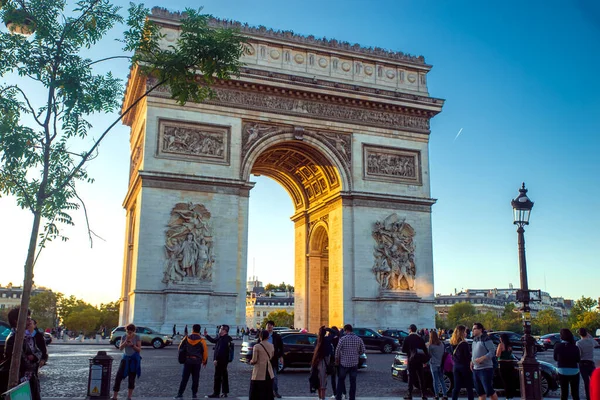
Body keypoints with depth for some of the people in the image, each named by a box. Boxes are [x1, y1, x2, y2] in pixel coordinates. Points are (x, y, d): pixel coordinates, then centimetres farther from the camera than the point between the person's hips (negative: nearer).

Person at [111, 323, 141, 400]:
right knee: (118, 376, -5)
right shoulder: (124, 337, 1)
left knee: (131, 379, 2)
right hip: (126, 358, 3)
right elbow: (120, 348, -4)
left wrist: (132, 345, -24)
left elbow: (139, 349, -9)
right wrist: (126, 341, -20)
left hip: (134, 359, -3)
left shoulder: (137, 337, -7)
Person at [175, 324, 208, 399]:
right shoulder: (201, 341, -7)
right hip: (197, 362, -1)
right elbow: (205, 352, -4)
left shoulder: (186, 339, -1)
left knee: (184, 378, 6)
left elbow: (180, 348, 8)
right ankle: (194, 394, 9)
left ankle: (180, 393, 3)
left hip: (187, 361, 1)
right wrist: (204, 361, 10)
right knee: (195, 379, 7)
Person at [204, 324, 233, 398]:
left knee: (217, 377, -4)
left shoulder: (224, 339, -21)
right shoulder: (221, 338, 11)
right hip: (223, 361, 10)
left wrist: (216, 359, -23)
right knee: (224, 376, 14)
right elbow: (213, 340, 26)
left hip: (220, 361, -10)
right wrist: (206, 335, 22)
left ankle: (216, 393, 1)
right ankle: (224, 392, 22)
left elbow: (220, 350, -25)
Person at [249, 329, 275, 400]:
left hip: (259, 373, -5)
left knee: (256, 394, 2)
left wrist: (251, 362, 7)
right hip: (269, 373, 5)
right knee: (268, 394, 13)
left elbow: (254, 360, -14)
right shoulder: (271, 346, 3)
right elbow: (272, 357, 7)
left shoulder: (256, 346, -11)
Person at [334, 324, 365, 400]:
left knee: (341, 380, 12)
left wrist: (337, 360, 6)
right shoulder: (358, 339, -2)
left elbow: (337, 350, -9)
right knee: (353, 381, 8)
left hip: (344, 363, -2)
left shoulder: (343, 339, -11)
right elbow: (362, 350, 4)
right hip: (354, 363, 2)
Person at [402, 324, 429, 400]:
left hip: (411, 359, -3)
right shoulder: (420, 338, 4)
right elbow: (425, 349, 3)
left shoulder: (407, 338, -7)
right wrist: (426, 357, 10)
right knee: (421, 377, 9)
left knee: (411, 376, 1)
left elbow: (403, 350, -6)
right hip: (419, 359, 3)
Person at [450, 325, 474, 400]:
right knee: (469, 387, 5)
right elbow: (468, 356, -13)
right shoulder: (464, 344, -16)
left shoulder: (452, 343, 3)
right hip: (465, 366, -6)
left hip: (456, 366, 6)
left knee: (456, 387, 9)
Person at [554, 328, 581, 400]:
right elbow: (578, 360, -4)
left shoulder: (557, 346, -10)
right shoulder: (575, 347, -13)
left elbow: (555, 358, 0)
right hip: (574, 372, 0)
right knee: (575, 393, 12)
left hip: (562, 372, 1)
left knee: (564, 392, 10)